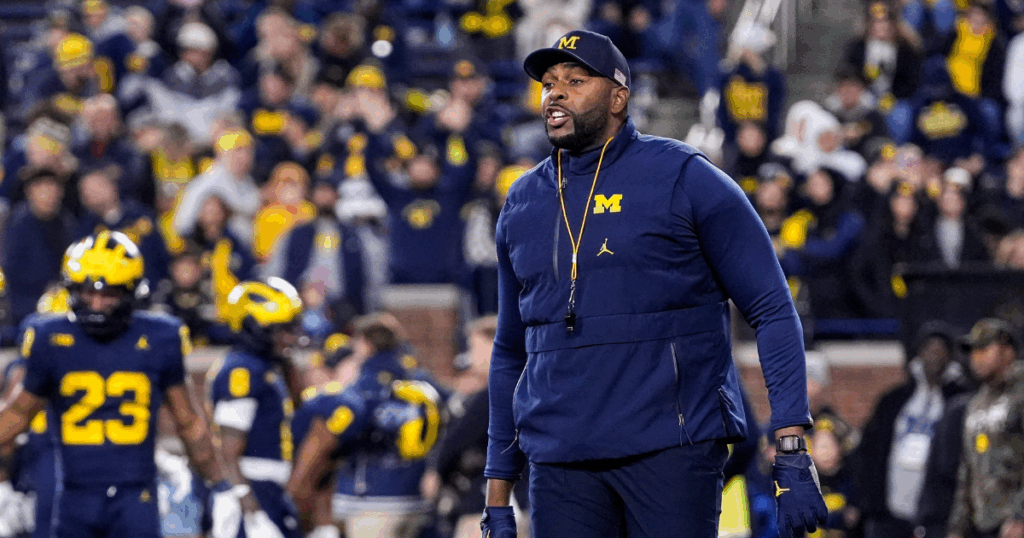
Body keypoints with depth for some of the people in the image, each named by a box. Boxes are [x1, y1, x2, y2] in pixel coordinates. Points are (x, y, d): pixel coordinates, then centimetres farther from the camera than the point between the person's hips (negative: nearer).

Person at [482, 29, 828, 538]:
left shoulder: (685, 180, 0)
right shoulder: (523, 204, 14)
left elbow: (772, 311, -3)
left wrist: (792, 456, -12)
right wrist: (497, 495, 17)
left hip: (672, 452, -4)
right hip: (561, 466, 4)